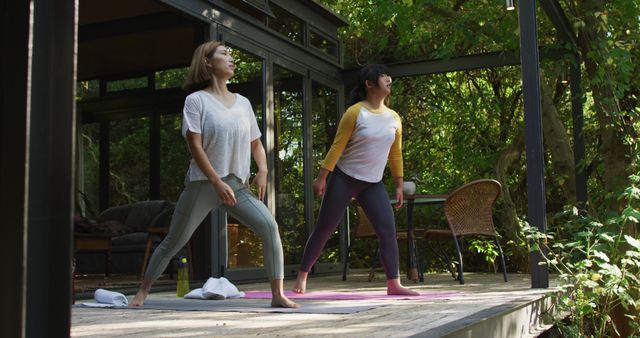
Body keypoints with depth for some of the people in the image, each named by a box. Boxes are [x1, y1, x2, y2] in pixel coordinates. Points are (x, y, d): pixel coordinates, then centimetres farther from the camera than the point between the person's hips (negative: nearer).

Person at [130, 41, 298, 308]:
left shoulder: (243, 102, 11)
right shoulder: (196, 100, -4)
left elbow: (256, 144, 15)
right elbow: (195, 145, -11)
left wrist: (262, 170, -4)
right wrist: (217, 182, -19)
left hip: (236, 185, 4)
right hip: (202, 183, -3)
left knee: (269, 226, -18)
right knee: (173, 242, 6)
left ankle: (278, 294, -16)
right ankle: (143, 291, 25)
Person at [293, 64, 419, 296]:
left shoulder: (394, 118, 5)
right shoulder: (355, 113, -11)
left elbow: (395, 154, 11)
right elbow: (337, 146, -11)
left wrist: (399, 185, 10)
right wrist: (322, 177, -14)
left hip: (373, 184, 5)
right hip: (344, 179, -4)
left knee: (388, 230, -8)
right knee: (324, 229, 1)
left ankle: (394, 284, -3)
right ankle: (302, 277, 13)